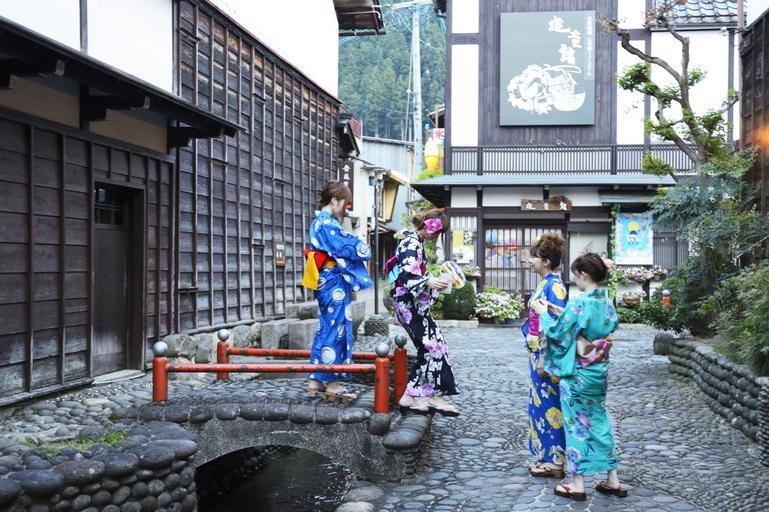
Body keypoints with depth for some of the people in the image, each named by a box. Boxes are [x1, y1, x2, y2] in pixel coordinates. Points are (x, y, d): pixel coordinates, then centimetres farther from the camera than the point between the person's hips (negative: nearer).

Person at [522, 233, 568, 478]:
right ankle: (546, 456, 23)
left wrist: (544, 359, -21)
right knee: (539, 404, 14)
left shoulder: (554, 286, -16)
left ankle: (555, 462, 8)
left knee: (549, 405, -1)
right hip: (538, 353, 9)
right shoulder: (544, 284, 11)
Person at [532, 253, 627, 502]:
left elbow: (557, 333, -13)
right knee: (599, 421, 16)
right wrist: (563, 313, 12)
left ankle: (577, 485, 10)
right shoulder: (607, 302, 3)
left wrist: (544, 314, 3)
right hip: (599, 372, 7)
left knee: (576, 424, 3)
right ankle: (613, 480, 20)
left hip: (577, 374, -7)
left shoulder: (579, 303, -20)